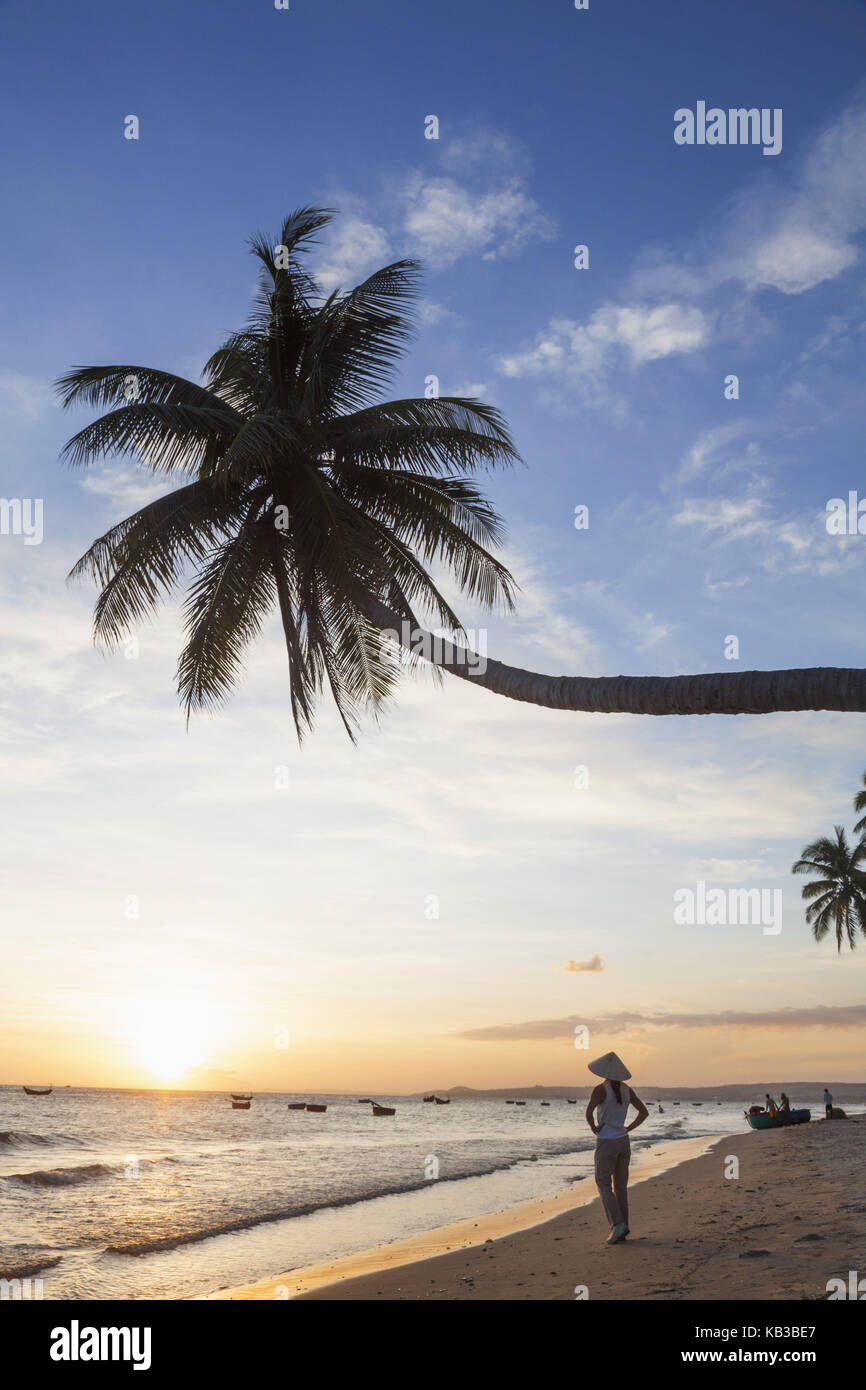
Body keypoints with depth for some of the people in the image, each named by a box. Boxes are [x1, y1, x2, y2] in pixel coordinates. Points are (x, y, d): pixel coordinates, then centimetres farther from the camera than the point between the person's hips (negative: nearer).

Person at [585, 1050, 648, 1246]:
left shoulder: (601, 1089, -17)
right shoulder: (626, 1089, 3)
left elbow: (589, 1112, -30)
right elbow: (644, 1112, 8)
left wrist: (594, 1128, -12)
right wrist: (628, 1129, 8)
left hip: (606, 1143, -6)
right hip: (623, 1142, 6)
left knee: (603, 1185, 5)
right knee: (620, 1186, 13)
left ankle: (617, 1224, -9)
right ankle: (621, 1230, 14)